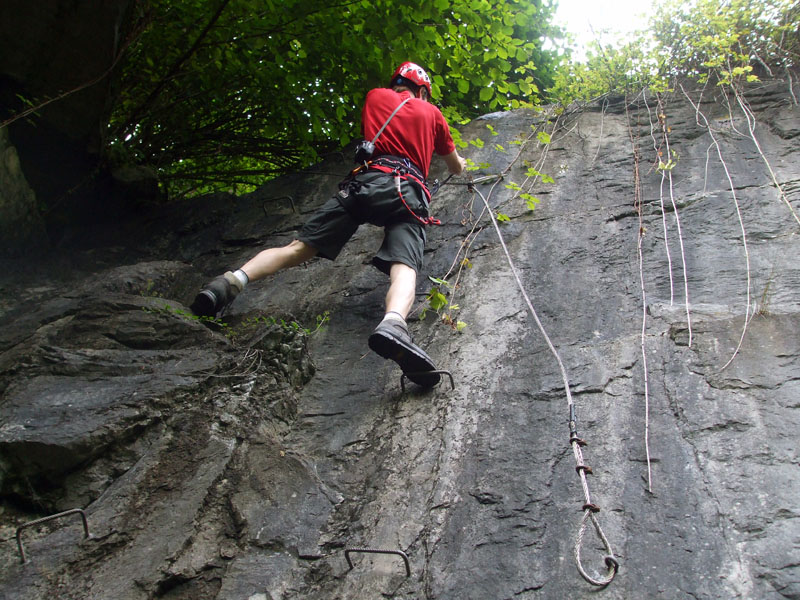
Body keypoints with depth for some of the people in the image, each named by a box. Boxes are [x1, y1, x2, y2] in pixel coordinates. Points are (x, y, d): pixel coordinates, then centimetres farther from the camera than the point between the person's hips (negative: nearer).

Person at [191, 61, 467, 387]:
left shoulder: (376, 96, 28)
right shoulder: (432, 112, 28)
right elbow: (456, 168, 41)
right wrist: (460, 163, 65)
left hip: (365, 180, 2)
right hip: (408, 192, -1)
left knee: (300, 247, -1)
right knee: (404, 267, -23)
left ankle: (234, 279, -22)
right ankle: (393, 323, -54)